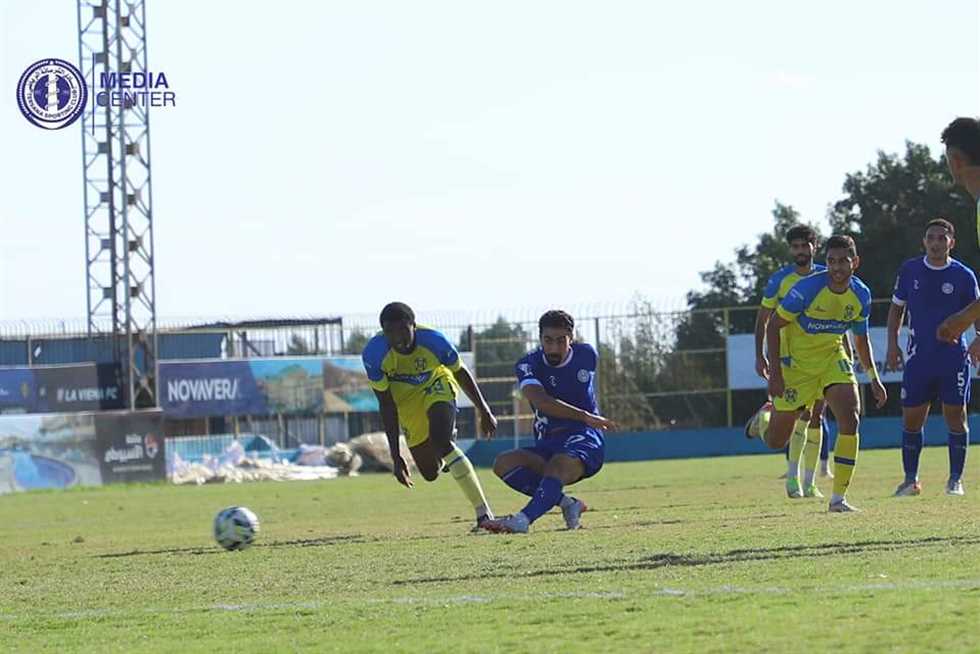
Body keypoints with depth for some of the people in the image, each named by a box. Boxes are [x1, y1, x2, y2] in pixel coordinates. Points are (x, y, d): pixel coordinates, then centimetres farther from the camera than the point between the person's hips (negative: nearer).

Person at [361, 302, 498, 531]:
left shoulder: (433, 341, -32)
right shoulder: (374, 354, -31)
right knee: (430, 473, 5)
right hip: (406, 399, 2)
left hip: (437, 385, -2)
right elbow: (386, 405, -21)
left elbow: (461, 374, -11)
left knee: (440, 441, -30)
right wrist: (396, 456, -19)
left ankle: (484, 513, -26)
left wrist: (484, 411, -1)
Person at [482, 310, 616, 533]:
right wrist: (585, 417, -28)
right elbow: (541, 401, -23)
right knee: (504, 464, -22)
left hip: (584, 440, -3)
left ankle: (522, 520, -55)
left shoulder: (587, 355, 3)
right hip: (547, 445, 3)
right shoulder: (529, 364, -5)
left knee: (558, 464, -36)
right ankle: (566, 503, -19)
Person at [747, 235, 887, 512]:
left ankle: (839, 498, -13)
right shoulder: (808, 289, -24)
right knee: (776, 441, 4)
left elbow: (861, 339, 10)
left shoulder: (860, 295, -7)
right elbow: (774, 326, -15)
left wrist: (874, 379, 6)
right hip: (797, 362, -3)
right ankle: (764, 419, 45)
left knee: (850, 421, -20)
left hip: (832, 358, 3)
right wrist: (775, 369, -20)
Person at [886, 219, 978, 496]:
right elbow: (897, 309, 13)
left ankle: (955, 480, 6)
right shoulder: (910, 271, 3)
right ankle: (910, 480, 13)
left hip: (954, 357, -2)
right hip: (919, 357, 2)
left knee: (956, 417, -3)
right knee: (911, 419, 3)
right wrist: (893, 345, 5)